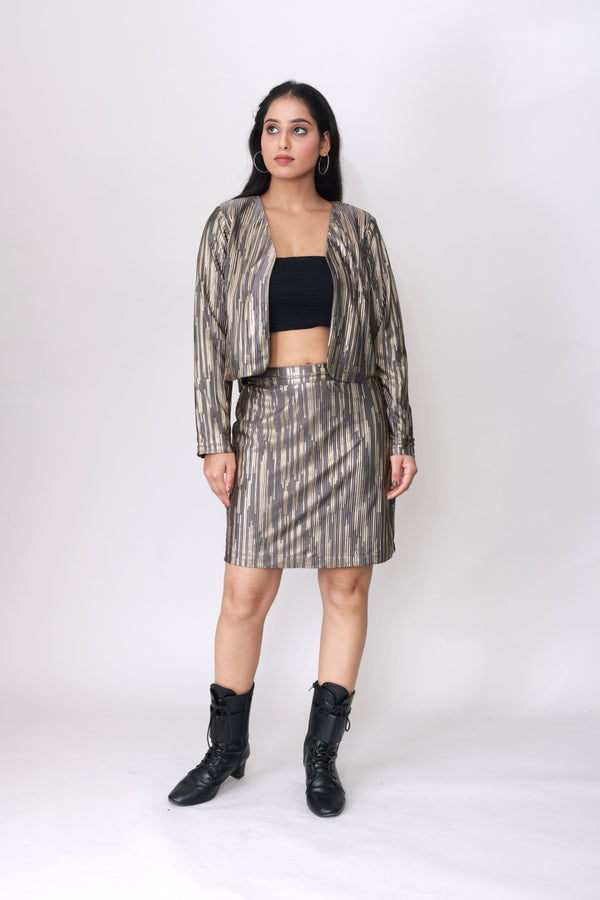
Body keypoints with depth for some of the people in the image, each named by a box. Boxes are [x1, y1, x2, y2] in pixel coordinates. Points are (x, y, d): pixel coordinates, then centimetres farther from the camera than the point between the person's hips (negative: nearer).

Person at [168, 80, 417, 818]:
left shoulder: (357, 229, 8)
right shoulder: (230, 224, 6)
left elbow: (388, 336, 8)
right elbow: (210, 333, 1)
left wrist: (401, 438, 2)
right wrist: (214, 440, -6)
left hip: (350, 417, 1)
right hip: (269, 417, -1)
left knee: (347, 588, 4)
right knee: (246, 593, -1)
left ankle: (323, 753, 20)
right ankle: (226, 748, 20)